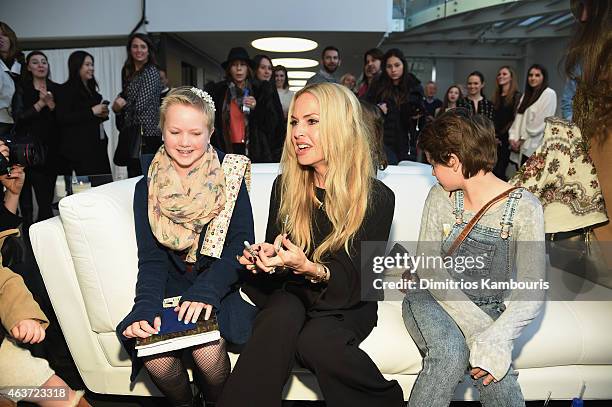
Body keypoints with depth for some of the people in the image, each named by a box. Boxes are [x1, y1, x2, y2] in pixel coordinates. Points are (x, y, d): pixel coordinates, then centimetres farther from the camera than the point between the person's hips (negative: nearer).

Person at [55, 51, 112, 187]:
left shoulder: (91, 89, 20)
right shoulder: (66, 90, -2)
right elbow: (62, 118, -13)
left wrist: (103, 114, 8)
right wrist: (91, 111, -14)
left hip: (98, 145, 7)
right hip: (80, 148, -7)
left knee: (106, 182, -1)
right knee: (89, 184, -12)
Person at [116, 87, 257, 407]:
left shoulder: (228, 177, -3)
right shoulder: (148, 188, 4)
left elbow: (240, 246, -9)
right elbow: (151, 261, -1)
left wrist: (206, 291, -24)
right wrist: (146, 309, -19)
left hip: (219, 288, -2)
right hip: (170, 290, 2)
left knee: (208, 349, -27)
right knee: (156, 358, -22)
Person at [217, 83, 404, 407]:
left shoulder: (377, 198, -9)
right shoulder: (285, 186, 1)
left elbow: (355, 280, -12)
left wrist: (309, 269, -31)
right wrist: (264, 257, -14)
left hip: (347, 305, -1)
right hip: (290, 294, 2)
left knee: (315, 339, -33)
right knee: (282, 315, -33)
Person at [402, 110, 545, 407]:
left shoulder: (525, 208, -9)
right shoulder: (440, 196, -2)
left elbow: (531, 290, -15)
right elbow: (428, 266, -9)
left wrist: (497, 337, -34)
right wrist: (475, 326, -23)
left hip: (488, 307, -1)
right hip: (432, 296, 1)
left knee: (497, 380, -30)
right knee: (451, 352, -30)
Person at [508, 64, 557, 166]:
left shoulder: (549, 94, -2)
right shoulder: (526, 95, 21)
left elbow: (542, 121, -10)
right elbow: (518, 118, 14)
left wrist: (523, 139, -9)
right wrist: (512, 137, 0)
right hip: (520, 147, 7)